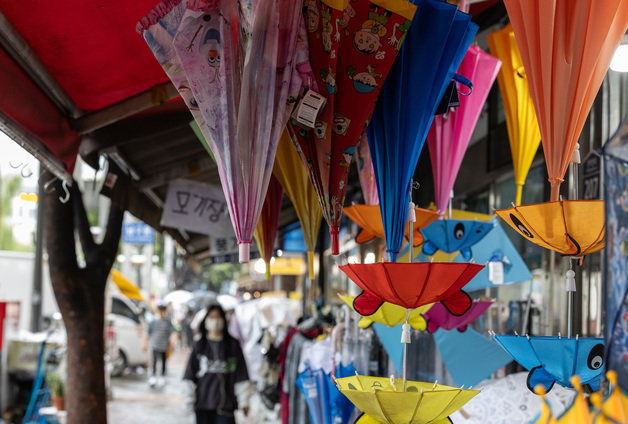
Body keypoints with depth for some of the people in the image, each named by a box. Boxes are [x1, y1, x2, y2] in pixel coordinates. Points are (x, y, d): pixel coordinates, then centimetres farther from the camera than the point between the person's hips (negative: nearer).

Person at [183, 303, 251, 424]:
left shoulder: (233, 345, 5)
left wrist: (243, 401, 0)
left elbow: (241, 375, 4)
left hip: (226, 403, -1)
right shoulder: (199, 345, 6)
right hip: (203, 402, 1)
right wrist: (189, 399, -1)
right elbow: (190, 374, 5)